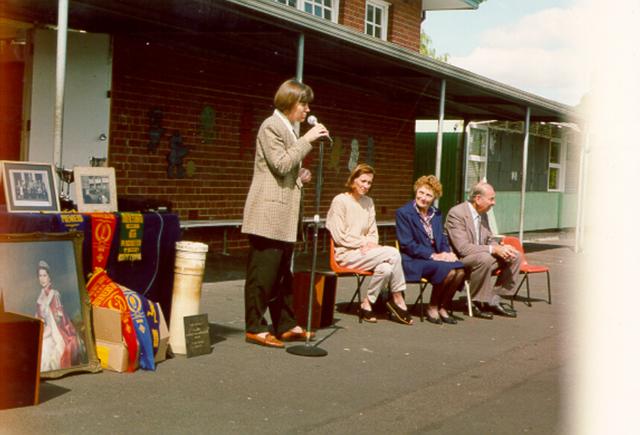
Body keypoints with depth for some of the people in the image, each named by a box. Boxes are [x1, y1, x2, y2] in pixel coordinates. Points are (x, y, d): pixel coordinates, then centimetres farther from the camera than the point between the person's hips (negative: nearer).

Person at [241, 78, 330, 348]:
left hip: (284, 215, 10)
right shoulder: (271, 126, -9)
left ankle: (285, 325, 20)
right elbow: (281, 165, -20)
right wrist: (307, 140, -17)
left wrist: (301, 175, 9)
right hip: (269, 214, -10)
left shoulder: (289, 130, 20)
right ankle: (255, 328, -1)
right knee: (263, 272, -6)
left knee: (283, 273, 14)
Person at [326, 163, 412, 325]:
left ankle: (367, 304, -15)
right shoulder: (340, 201, -4)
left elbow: (373, 232, 15)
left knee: (385, 268, -29)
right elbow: (339, 236, -8)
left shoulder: (368, 202, 16)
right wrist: (364, 242, -13)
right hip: (346, 254, -6)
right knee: (392, 253, -24)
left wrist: (370, 244, -8)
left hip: (364, 252, 6)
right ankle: (398, 299, -12)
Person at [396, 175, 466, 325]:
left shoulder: (436, 214, 17)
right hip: (413, 261, -6)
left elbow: (443, 239, 18)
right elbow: (407, 244, -12)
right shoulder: (403, 212, -5)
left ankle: (443, 308, -6)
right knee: (448, 270, -30)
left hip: (436, 257, 6)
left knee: (460, 270, -23)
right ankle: (432, 307, -9)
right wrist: (433, 255, -17)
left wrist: (447, 253, -6)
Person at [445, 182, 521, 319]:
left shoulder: (483, 215, 9)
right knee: (485, 258, -36)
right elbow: (462, 248, -27)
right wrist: (494, 249, -29)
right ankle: (479, 303, -19)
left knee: (515, 257, -2)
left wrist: (501, 248, -9)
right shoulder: (456, 213, -19)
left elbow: (490, 240, 16)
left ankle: (495, 299, -2)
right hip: (458, 261, -9)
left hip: (481, 258, 9)